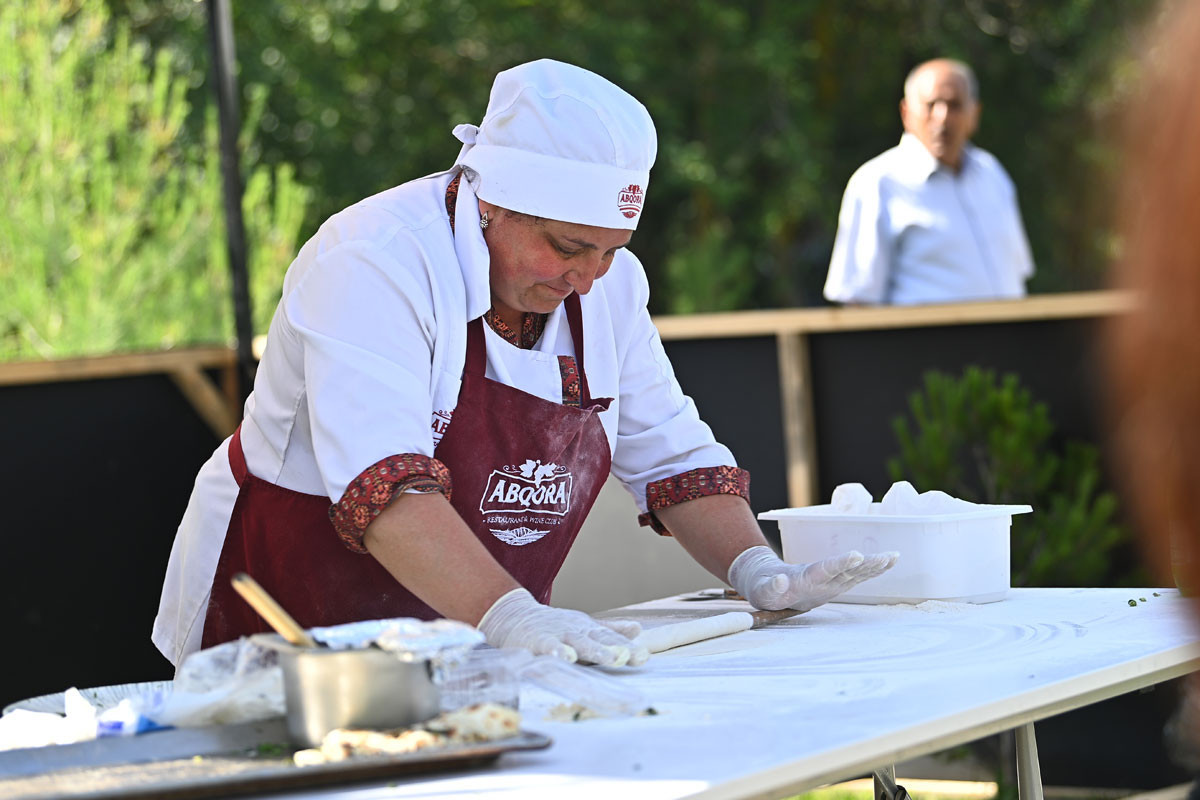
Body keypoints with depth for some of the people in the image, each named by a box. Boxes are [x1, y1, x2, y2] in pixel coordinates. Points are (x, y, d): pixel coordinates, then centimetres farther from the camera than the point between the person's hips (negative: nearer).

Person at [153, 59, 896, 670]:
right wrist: (510, 616, -46)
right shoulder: (375, 263, -22)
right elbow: (380, 480, -34)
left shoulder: (607, 280, 1)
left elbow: (669, 452, 9)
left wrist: (757, 573, -8)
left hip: (460, 655, 6)